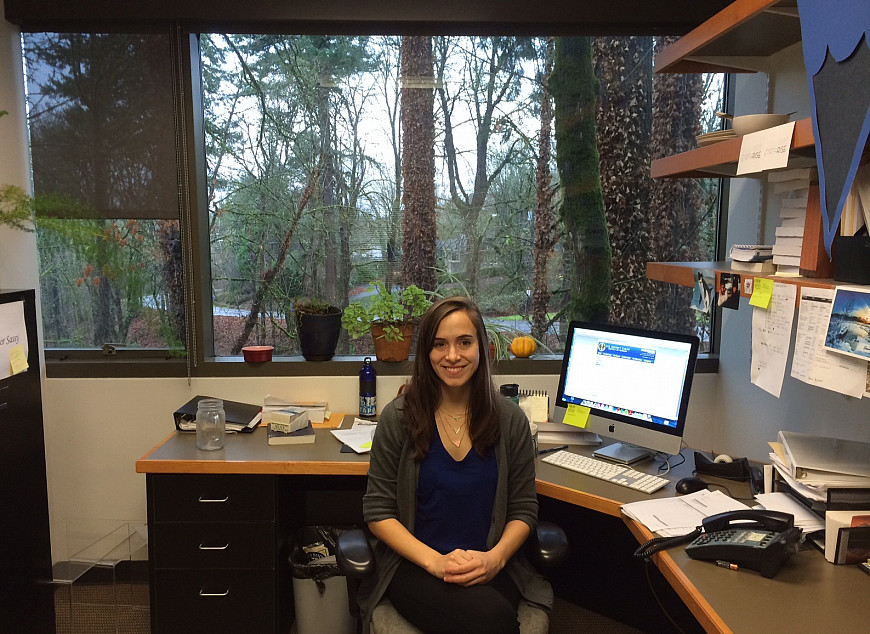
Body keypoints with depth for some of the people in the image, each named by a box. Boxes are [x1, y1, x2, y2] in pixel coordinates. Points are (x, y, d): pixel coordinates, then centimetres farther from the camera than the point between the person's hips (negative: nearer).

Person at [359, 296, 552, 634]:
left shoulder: (510, 419, 3)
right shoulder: (398, 417, -2)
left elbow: (523, 510, 7)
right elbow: (378, 512, -2)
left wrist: (495, 557, -13)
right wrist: (435, 561, -15)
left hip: (490, 567, 3)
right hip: (414, 566, -2)